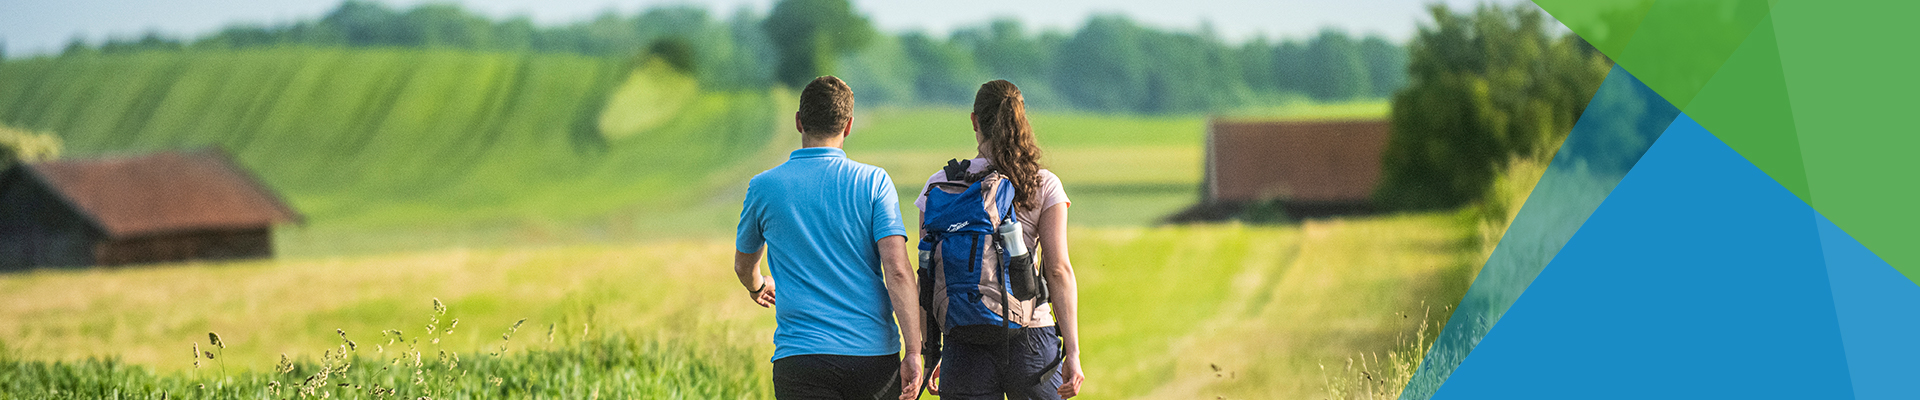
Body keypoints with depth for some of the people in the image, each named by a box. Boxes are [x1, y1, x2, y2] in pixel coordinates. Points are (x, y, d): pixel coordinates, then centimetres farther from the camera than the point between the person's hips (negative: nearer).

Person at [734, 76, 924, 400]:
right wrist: (914, 352, -8)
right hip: (876, 355, 1)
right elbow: (898, 271, -9)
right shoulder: (873, 182, 1)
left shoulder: (764, 187, 4)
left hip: (800, 355, -1)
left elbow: (743, 266, 22)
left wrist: (757, 286, 46)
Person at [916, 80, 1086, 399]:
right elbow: (1059, 269, -7)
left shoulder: (940, 186, 2)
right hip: (1031, 338, 0)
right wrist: (1072, 352, -8)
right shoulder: (1044, 186, 0)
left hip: (964, 347, 0)